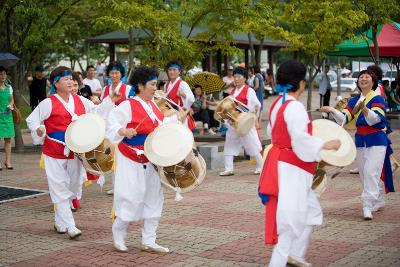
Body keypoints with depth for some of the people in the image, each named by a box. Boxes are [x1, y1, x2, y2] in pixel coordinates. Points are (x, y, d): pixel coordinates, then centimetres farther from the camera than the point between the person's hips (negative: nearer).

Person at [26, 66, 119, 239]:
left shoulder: (80, 101, 6)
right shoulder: (49, 103, -9)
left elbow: (97, 111, 14)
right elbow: (32, 120, -6)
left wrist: (110, 101, 1)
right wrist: (38, 129, -26)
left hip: (75, 152, 6)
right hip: (54, 154, -6)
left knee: (72, 187, 14)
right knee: (60, 190, -5)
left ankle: (59, 221, 30)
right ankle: (68, 225, -3)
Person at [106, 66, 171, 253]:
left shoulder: (153, 105, 10)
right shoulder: (128, 105, -13)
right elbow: (112, 124, -18)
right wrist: (124, 131, -35)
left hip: (151, 160, 8)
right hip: (131, 160, -8)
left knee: (154, 199, 7)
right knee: (132, 198, -6)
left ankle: (148, 241, 14)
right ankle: (118, 236, 15)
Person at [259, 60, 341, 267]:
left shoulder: (277, 104, 10)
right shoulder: (295, 107, -18)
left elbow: (272, 132, 21)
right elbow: (300, 139, -26)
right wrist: (325, 145, -17)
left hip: (279, 160, 10)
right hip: (291, 168, -10)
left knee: (311, 211, 19)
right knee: (293, 218, -4)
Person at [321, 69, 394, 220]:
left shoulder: (378, 99, -9)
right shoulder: (354, 101, 8)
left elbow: (375, 119, -26)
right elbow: (344, 119, -2)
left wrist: (363, 108, -44)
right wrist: (332, 111, -20)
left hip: (376, 141, -6)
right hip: (360, 142, 6)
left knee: (371, 173, -16)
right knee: (364, 174, 13)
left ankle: (367, 207, -17)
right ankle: (379, 202, 31)